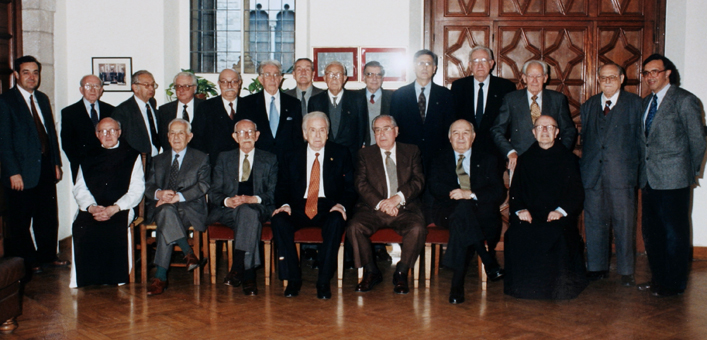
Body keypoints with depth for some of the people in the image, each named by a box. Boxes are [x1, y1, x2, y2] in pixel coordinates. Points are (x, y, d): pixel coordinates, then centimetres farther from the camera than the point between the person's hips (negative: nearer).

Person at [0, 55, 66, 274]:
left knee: (47, 217, 13)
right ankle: (25, 261, 19)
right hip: (21, 172, -6)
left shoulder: (42, 99, 13)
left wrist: (57, 163, 11)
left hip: (45, 168, 6)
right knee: (20, 221, 6)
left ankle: (48, 255, 27)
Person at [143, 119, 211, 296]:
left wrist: (178, 197, -20)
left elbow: (203, 185, -5)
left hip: (191, 209, -3)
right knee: (166, 211, -36)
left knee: (166, 220, -36)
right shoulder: (159, 160, 23)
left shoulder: (201, 159, 12)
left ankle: (161, 276, -35)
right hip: (161, 207, 3)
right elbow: (148, 186, 11)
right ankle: (189, 253, -31)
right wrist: (159, 193, -15)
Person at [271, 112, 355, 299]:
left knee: (336, 221, -35)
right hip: (299, 208, 2)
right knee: (279, 220, -29)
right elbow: (282, 187, 11)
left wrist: (342, 205, -17)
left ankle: (324, 281, -26)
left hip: (329, 208, -1)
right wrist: (284, 204, -12)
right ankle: (293, 279, -19)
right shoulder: (292, 157, 14)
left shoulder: (340, 154, 10)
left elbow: (350, 187, 4)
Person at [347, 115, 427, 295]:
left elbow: (418, 181, 2)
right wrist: (381, 203, -16)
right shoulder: (365, 154, 14)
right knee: (354, 227, -29)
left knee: (417, 229, -32)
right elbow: (362, 185, 1)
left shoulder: (412, 152, 14)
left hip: (405, 208, 0)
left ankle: (401, 273, -10)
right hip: (373, 209, 1)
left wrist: (398, 198, -16)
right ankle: (371, 272, -7)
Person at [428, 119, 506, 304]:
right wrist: (459, 194, -17)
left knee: (462, 211, -37)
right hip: (449, 212, 1)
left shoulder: (487, 160, 15)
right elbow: (434, 186, 0)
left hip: (482, 214, 0)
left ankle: (458, 282, -38)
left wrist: (471, 194, -18)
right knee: (462, 207, -37)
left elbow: (499, 193, 0)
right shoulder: (441, 160, 19)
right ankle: (489, 262, -33)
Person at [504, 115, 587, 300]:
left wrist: (561, 210, -13)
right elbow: (515, 191, 12)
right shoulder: (525, 159, 18)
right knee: (516, 234, -31)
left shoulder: (568, 159, 13)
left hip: (558, 217, -1)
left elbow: (576, 193, 5)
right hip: (529, 215, 1)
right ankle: (524, 287, -15)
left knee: (557, 234, -36)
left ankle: (559, 288, -17)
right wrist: (520, 209, -9)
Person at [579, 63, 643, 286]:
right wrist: (584, 166, 9)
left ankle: (626, 271, 9)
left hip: (622, 174, -3)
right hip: (593, 174, 3)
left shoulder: (634, 104, 4)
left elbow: (641, 138, 2)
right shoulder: (589, 106, 16)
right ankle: (597, 268, 18)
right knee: (595, 222, 7)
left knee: (624, 223, -1)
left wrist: (637, 166, -4)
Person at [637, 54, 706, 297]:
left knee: (674, 232, 1)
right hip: (649, 177, 7)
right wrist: (644, 168, 9)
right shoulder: (646, 102, 14)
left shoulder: (685, 101, -7)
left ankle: (674, 284, 11)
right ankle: (658, 278, 25)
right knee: (651, 232, 13)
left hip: (673, 179, -7)